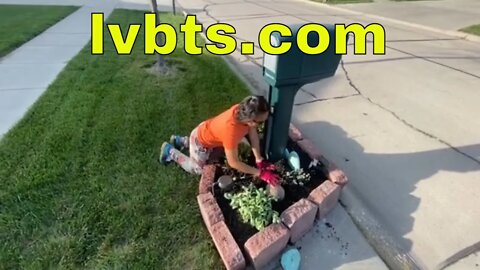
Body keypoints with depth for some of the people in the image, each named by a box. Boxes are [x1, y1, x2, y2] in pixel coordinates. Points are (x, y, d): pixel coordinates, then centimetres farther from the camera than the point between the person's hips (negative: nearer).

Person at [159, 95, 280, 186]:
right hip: (201, 139, -7)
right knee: (198, 169, 16)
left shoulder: (244, 110, -25)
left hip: (209, 130, 7)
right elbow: (233, 163, -36)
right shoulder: (231, 129, -46)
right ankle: (170, 151, 26)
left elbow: (253, 134, -11)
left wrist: (259, 160, -14)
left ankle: (181, 141, 42)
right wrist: (260, 173, -31)